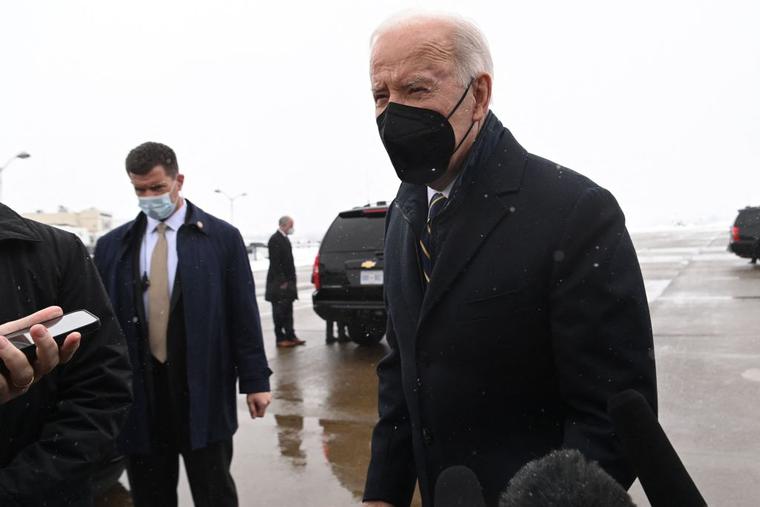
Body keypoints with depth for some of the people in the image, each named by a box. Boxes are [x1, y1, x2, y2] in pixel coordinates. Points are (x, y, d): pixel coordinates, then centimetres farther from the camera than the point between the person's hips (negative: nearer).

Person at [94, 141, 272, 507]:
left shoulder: (222, 237, -1)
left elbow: (243, 316, -2)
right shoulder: (112, 246, 6)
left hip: (203, 395, -2)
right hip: (138, 396, 3)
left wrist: (254, 380, -3)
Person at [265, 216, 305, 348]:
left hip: (287, 281, 9)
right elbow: (275, 262, -19)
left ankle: (290, 336, 14)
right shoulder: (275, 239, -13)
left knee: (287, 311, 10)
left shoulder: (285, 239, 16)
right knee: (279, 311, -2)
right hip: (279, 282, -9)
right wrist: (282, 281, -20)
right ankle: (280, 339, 3)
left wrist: (292, 281, 16)